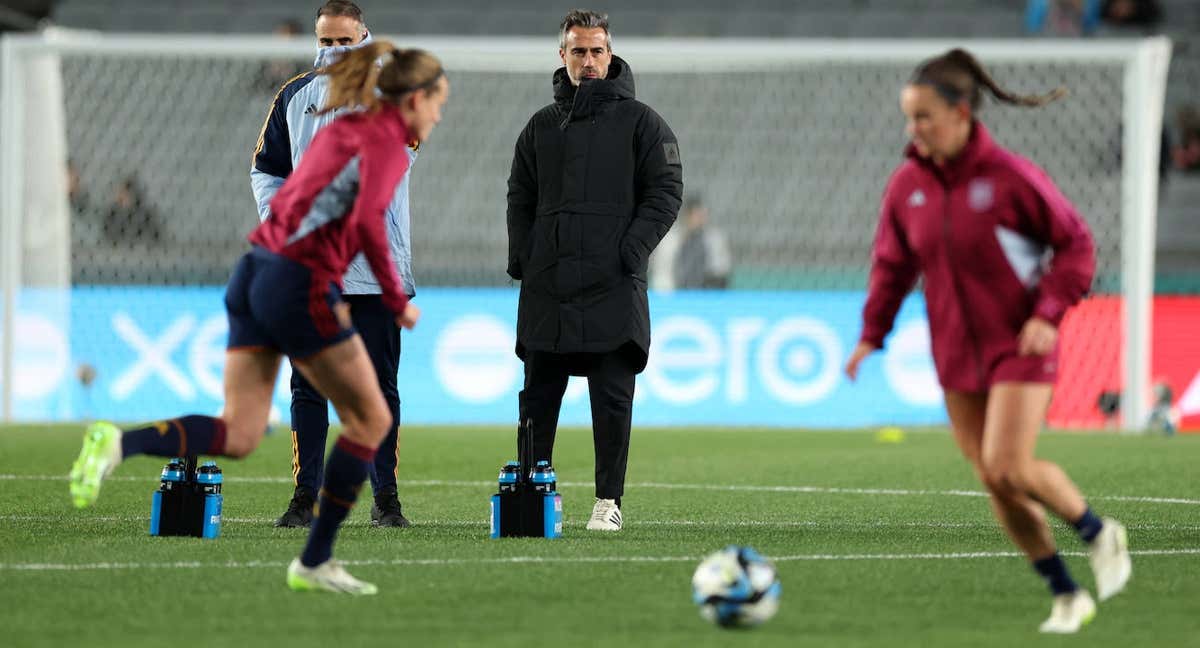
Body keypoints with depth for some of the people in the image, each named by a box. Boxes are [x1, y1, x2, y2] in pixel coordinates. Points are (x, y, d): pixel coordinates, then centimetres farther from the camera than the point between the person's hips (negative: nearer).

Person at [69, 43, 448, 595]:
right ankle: (314, 562, 11)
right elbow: (367, 221, -22)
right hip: (302, 288, -8)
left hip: (256, 274, 8)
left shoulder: (341, 130, 21)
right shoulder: (387, 142, -6)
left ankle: (116, 443, -19)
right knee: (370, 420, 8)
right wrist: (397, 301, -13)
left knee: (239, 435, 3)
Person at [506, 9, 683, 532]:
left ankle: (609, 501, 1)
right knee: (538, 398, 4)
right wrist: (521, 256, 5)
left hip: (613, 288, -4)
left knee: (612, 400, -4)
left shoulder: (639, 122, 3)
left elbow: (666, 191, 0)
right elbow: (520, 196, 19)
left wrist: (632, 250, -11)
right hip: (546, 289, 4)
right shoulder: (542, 126, 15)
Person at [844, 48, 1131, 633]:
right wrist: (872, 334, 3)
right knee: (994, 483, 4)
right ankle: (1066, 596, 16)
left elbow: (1075, 245, -7)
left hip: (1019, 346, -6)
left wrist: (1048, 313, -17)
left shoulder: (1010, 177, -14)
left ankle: (1099, 534, 8)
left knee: (1009, 470, -19)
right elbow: (893, 264, 13)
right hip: (957, 354, 6)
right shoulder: (907, 185, 1)